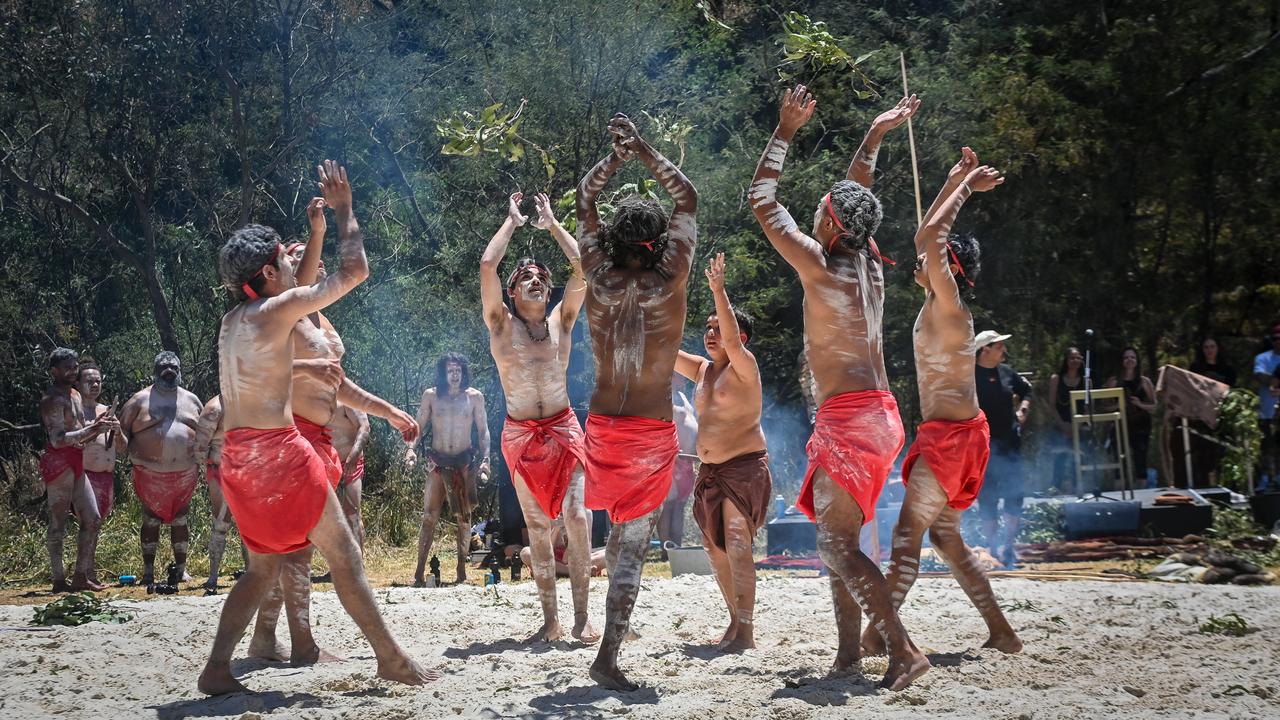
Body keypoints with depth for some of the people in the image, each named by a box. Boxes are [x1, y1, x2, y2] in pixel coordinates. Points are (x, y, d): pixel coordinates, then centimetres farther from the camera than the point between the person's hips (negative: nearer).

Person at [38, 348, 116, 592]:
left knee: (92, 520, 8)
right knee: (58, 524, -4)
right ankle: (59, 581, -1)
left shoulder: (75, 395, 18)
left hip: (76, 465, 9)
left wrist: (99, 425, 5)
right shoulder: (53, 399, -12)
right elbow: (58, 440, -21)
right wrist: (92, 428, -21)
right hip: (58, 464, -9)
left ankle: (82, 576, 13)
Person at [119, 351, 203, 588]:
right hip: (150, 474, -2)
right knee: (151, 521, 2)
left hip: (185, 473, 3)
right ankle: (148, 572, 9)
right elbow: (122, 429, 3)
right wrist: (131, 453, -10)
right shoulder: (141, 399, 2)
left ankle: (180, 568, 18)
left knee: (180, 520, 8)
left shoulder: (191, 400, 11)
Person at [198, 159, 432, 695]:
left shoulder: (233, 320, 15)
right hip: (276, 448, -8)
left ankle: (216, 668, 7)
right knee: (343, 553, 0)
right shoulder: (278, 308, -9)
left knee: (264, 566, 16)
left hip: (237, 452, 9)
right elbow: (355, 271, -7)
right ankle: (390, 658, 4)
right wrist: (343, 209, 6)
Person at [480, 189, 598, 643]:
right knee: (537, 526, 2)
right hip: (520, 433, 0)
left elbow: (581, 267, 1)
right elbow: (487, 265, -6)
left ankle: (582, 616, -11)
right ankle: (551, 620, 6)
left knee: (576, 516, -14)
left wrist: (552, 223, 8)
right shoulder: (501, 325, 4)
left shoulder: (561, 321, 8)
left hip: (563, 427, 0)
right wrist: (512, 222, 4)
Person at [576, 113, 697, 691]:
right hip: (653, 431, -2)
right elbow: (687, 199, 3)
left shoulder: (598, 281, -5)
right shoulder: (669, 283, -9)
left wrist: (616, 155, 2)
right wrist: (642, 149, 0)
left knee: (624, 530, 26)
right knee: (635, 542, -1)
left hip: (603, 426, 2)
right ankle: (608, 655, -6)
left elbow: (585, 199, 9)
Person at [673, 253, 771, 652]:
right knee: (716, 548, 11)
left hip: (745, 466, -8)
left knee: (737, 542, -21)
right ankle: (736, 621, 23)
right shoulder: (701, 369, 14)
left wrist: (718, 290, -33)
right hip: (709, 470, 8)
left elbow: (732, 340, -26)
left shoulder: (744, 367, -7)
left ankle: (745, 629, -26)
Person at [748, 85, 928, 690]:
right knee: (836, 538, 12)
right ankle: (848, 652, 12)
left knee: (836, 543, -11)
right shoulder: (870, 265, 8)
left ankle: (904, 650, -17)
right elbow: (856, 199, 27)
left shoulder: (820, 267, -12)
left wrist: (785, 131, 1)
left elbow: (761, 203, -5)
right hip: (878, 414, 9)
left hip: (848, 420, -9)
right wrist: (873, 139, 31)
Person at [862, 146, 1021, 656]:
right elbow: (932, 237, 23)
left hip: (953, 435, -10)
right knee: (945, 536, 12)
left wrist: (964, 187, -10)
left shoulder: (948, 305, -12)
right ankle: (1001, 632, 15)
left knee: (908, 533, -14)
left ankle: (878, 633, -17)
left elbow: (929, 236, -21)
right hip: (946, 434, 10)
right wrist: (958, 182, 24)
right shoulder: (936, 305, 12)